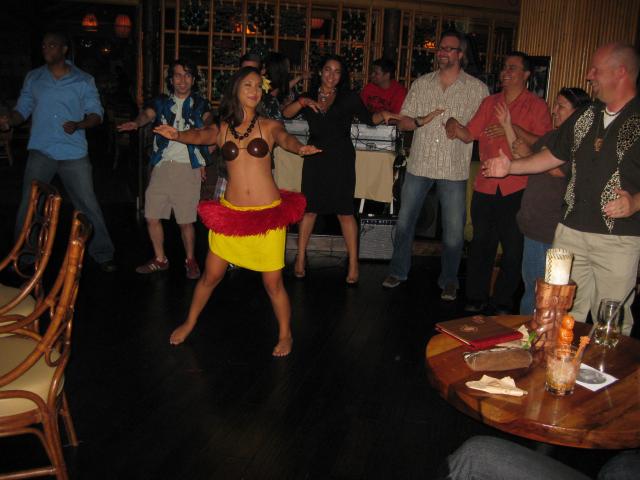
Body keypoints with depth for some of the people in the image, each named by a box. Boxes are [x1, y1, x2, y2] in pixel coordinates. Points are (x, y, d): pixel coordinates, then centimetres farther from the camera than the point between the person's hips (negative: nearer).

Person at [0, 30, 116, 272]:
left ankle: (103, 254, 13)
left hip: (74, 153, -2)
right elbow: (23, 109, 10)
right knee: (28, 206, 3)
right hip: (41, 152, 2)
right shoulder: (33, 78, 10)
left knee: (88, 205, 1)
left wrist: (78, 125, -18)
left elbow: (96, 113, 1)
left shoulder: (84, 80, 4)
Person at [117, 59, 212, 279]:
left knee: (186, 220, -4)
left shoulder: (200, 104, 9)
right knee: (152, 217, 5)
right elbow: (147, 114, -8)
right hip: (162, 165, 3)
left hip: (188, 167, -2)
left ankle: (190, 260, 18)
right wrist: (136, 123, -32)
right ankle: (160, 259, 23)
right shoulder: (161, 102, 11)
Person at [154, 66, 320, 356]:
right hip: (230, 212, 2)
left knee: (272, 282, 2)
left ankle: (285, 335, 25)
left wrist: (300, 148, -41)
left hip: (267, 213, -1)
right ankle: (189, 323, 37)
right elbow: (200, 136, -14)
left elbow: (285, 139, -17)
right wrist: (177, 135, -37)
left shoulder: (269, 126, 3)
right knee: (211, 275, 11)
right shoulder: (222, 129, 6)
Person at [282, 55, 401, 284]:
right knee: (309, 209, 3)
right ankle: (300, 259, 15)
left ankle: (353, 264, 5)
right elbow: (286, 114, -3)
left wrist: (383, 115, -14)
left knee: (344, 211, -2)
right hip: (315, 158, 2)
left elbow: (368, 118, 4)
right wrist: (302, 102, -19)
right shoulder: (309, 97, 9)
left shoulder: (349, 97, 5)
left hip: (341, 158, -2)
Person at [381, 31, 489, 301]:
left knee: (454, 230, 3)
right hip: (419, 165, 2)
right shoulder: (421, 84, 8)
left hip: (454, 169, -2)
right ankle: (398, 271, 26)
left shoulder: (477, 89, 2)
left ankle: (449, 281, 21)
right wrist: (421, 121, -12)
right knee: (404, 221, 9)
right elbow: (403, 122, 7)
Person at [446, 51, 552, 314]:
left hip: (517, 188, -4)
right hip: (485, 186, 4)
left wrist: (513, 129, -20)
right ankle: (476, 299, 21)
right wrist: (453, 123, -8)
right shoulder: (489, 103, 15)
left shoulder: (536, 106, 1)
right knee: (481, 243, 9)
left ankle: (502, 303, 16)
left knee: (513, 248, 2)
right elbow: (469, 134, 11)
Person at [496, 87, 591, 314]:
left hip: (554, 230, -9)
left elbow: (557, 170, -26)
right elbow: (523, 158, 22)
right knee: (530, 285, 19)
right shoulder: (551, 136, 15)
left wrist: (527, 154, -14)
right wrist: (507, 125, 18)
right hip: (534, 226, 9)